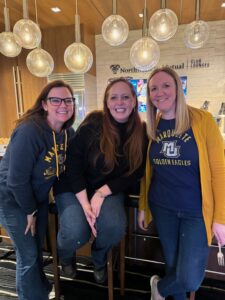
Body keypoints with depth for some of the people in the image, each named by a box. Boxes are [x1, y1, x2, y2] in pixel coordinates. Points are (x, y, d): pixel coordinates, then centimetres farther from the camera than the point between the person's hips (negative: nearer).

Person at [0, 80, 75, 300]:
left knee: (38, 247, 23)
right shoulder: (29, 131, -29)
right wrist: (30, 211, -13)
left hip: (38, 197, 7)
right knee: (28, 255, 6)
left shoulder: (68, 133, -8)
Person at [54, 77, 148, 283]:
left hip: (110, 189, 2)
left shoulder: (141, 133, -7)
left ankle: (100, 258, 16)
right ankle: (65, 256, 20)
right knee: (77, 233, -22)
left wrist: (103, 192, -18)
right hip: (74, 187, -1)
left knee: (115, 227, -24)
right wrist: (85, 204, -22)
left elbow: (135, 173, -5)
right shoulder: (93, 124, -16)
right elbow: (73, 163, -15)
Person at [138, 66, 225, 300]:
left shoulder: (201, 120, -10)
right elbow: (147, 171, 6)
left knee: (190, 279, -2)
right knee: (172, 264, 18)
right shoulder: (151, 127, 1)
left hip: (197, 211, -2)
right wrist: (142, 207, 9)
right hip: (162, 208, 3)